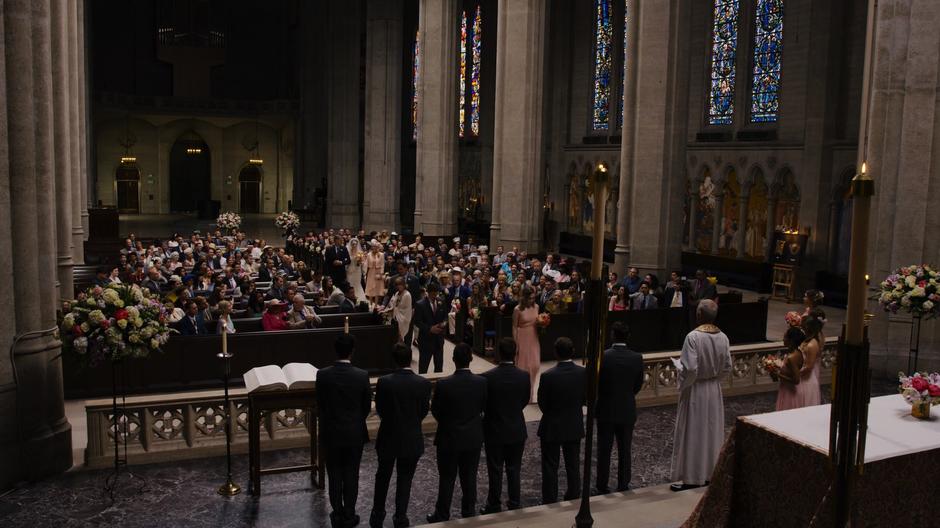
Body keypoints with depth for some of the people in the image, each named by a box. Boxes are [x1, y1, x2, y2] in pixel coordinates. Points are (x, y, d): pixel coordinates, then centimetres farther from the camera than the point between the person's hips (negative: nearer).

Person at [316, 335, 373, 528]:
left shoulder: (322, 375, -14)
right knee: (351, 475, 11)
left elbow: (320, 404, -2)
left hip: (331, 433, 1)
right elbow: (367, 406, -4)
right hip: (355, 433, -1)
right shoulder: (362, 376, -15)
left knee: (335, 476, 14)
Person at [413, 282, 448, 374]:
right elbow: (417, 321, -12)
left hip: (439, 338, 5)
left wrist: (444, 322, -10)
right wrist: (430, 328, -21)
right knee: (423, 366, 2)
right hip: (426, 339, -5)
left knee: (439, 365, 13)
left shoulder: (442, 302, 4)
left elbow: (445, 316, 13)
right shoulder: (420, 304, -10)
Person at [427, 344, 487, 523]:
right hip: (473, 438, 2)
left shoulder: (443, 384, -20)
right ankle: (469, 512, 26)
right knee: (469, 477, 15)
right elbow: (485, 408, 1)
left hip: (449, 438, -2)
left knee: (447, 478, 10)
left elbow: (435, 411, -9)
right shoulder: (482, 382, -12)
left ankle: (442, 515, 20)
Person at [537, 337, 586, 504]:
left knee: (550, 467, 9)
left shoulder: (548, 376, -22)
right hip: (575, 426, 3)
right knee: (573, 465, 17)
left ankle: (550, 501, 17)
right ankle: (574, 497, 29)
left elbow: (542, 403, -10)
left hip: (551, 427, -3)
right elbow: (585, 398, 0)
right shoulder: (583, 373, -12)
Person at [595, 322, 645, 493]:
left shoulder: (603, 356, -17)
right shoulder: (637, 358, -10)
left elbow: (596, 383, -9)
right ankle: (623, 485, 21)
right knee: (625, 450, 13)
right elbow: (638, 385, 0)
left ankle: (602, 486, 17)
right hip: (627, 410, 2)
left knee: (604, 450, 10)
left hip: (606, 410, -2)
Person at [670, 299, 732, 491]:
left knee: (693, 434, 4)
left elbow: (690, 369, -24)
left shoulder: (693, 337, -22)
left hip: (695, 391, -6)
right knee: (712, 432, 17)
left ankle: (691, 478, 11)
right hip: (715, 390, 6)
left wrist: (677, 364, -5)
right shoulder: (723, 337, -3)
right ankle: (710, 473, 27)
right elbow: (727, 367, 4)